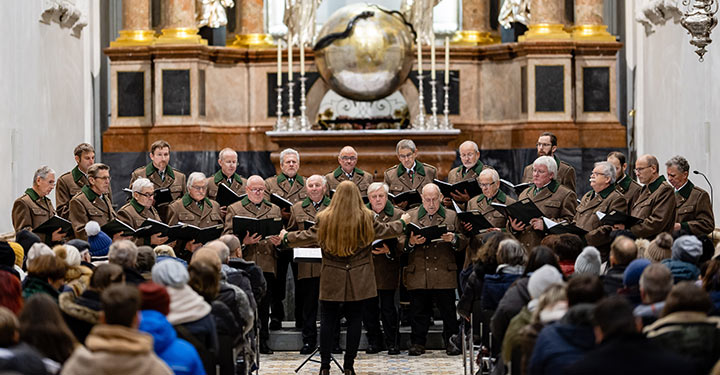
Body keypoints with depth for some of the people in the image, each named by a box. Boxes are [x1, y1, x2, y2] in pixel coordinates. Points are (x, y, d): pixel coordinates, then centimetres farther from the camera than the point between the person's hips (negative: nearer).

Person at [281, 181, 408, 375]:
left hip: (332, 280, 0)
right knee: (355, 320, 7)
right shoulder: (366, 219, -5)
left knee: (327, 321, 6)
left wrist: (286, 237, 23)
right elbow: (386, 230, 8)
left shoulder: (324, 219, -6)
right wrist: (402, 222, 29)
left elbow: (307, 236, 4)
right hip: (358, 281, 0)